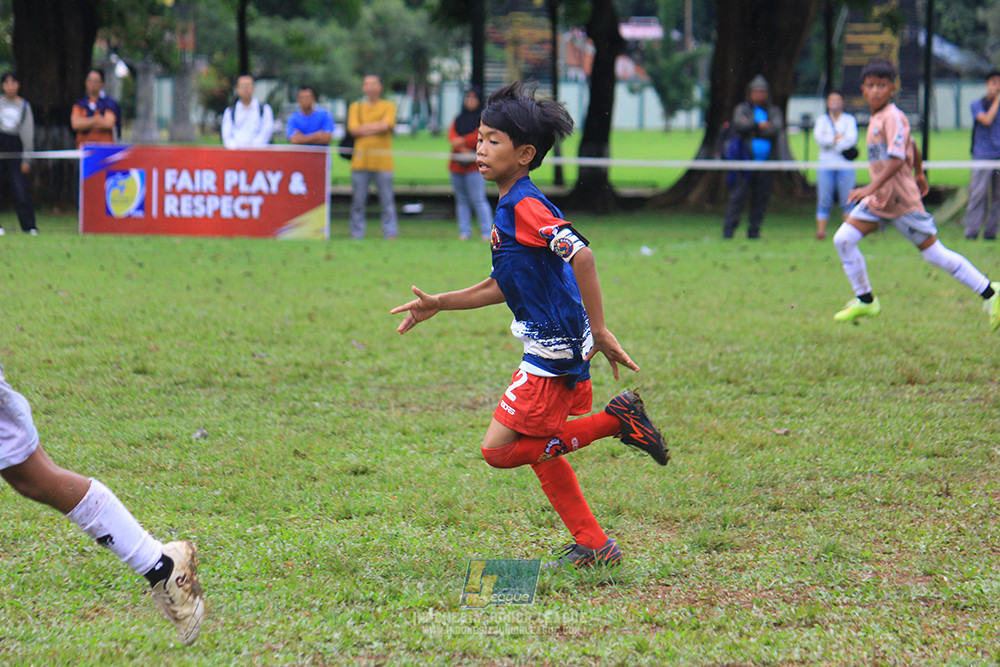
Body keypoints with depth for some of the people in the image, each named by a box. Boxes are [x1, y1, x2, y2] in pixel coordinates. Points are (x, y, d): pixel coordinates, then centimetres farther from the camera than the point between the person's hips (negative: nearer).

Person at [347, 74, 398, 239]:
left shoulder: (389, 106, 11)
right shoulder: (355, 107, 15)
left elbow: (386, 125, -7)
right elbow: (353, 129, 0)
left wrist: (364, 127, -2)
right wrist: (376, 128, -3)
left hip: (383, 162, -1)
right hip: (360, 161, 1)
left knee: (387, 200, -4)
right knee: (358, 201, 0)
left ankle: (391, 233, -3)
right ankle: (356, 234, 5)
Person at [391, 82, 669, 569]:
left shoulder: (525, 206, -17)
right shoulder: (509, 207, 14)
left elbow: (581, 255, -29)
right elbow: (502, 287, 24)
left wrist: (600, 332, -29)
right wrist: (437, 305, 23)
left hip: (555, 347, -10)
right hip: (549, 348, 10)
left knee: (498, 450, -9)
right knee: (537, 446, 18)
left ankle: (615, 422, -6)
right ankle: (594, 546, 24)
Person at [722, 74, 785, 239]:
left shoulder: (774, 112, 14)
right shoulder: (742, 109, 9)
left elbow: (777, 127, -6)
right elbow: (739, 124, -12)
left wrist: (752, 129, -11)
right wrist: (760, 126, -11)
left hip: (766, 165, 2)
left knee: (760, 199, 3)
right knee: (737, 197, -8)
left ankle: (754, 231, 10)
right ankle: (728, 231, -8)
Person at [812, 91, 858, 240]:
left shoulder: (849, 120, 11)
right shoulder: (822, 120, 15)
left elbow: (852, 138, -5)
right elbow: (819, 137, -2)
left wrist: (830, 140, -8)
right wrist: (840, 137, -7)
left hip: (845, 166, -1)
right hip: (826, 165, 1)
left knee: (847, 201, -5)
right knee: (824, 201, -6)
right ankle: (821, 230, -9)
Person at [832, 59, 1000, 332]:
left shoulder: (893, 117, -17)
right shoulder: (876, 118, 11)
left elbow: (897, 159, -27)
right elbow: (912, 144, 25)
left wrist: (871, 188, -36)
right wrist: (919, 174, 39)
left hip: (901, 199, -9)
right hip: (878, 199, 9)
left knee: (933, 253, -2)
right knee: (843, 239, -3)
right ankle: (865, 301, 9)